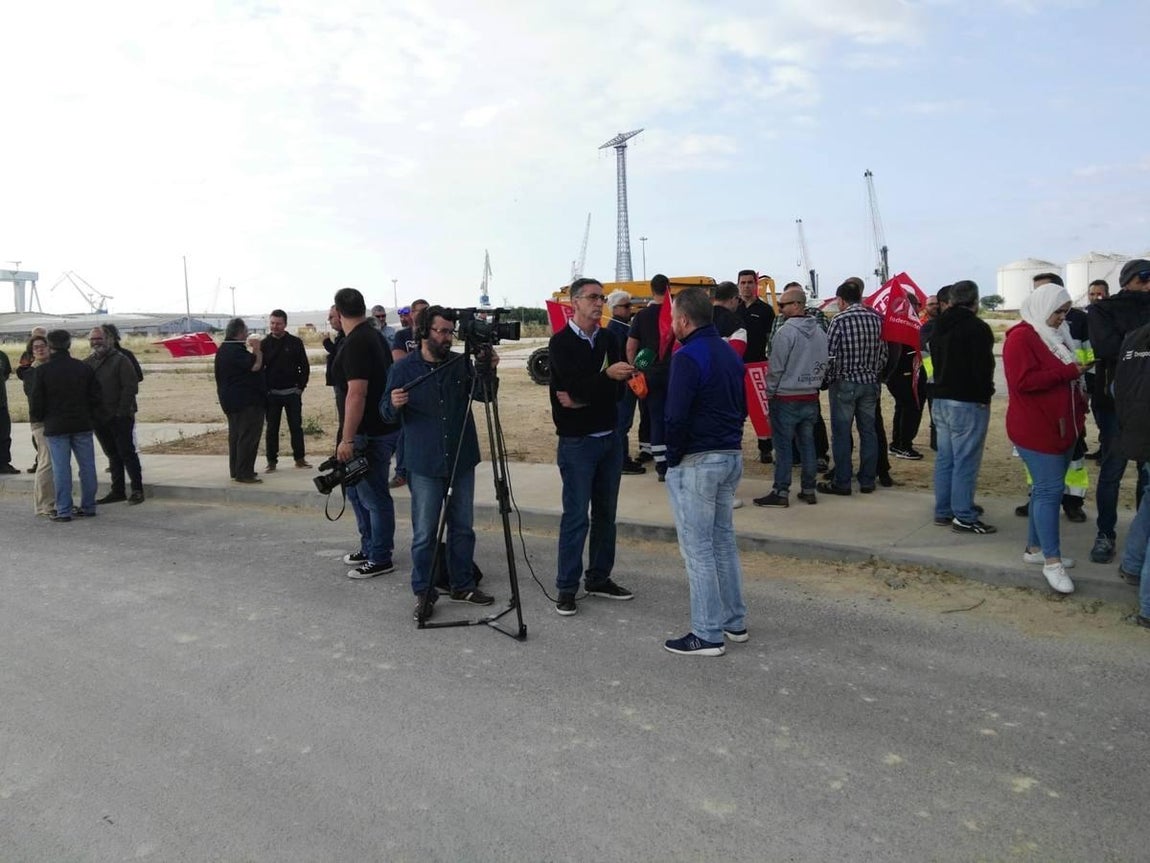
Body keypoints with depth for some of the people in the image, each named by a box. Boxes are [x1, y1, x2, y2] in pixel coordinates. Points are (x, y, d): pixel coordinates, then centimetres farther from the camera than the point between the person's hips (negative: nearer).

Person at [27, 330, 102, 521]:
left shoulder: (42, 371, -7)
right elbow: (95, 397, 5)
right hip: (82, 425, 3)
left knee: (61, 468, 0)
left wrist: (36, 418, 13)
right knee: (87, 466, 9)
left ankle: (64, 511, 2)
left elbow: (36, 400, -5)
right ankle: (88, 506, 14)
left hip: (55, 427, -3)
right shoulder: (84, 368, 3)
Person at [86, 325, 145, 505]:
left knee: (127, 453, -3)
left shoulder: (120, 360, -7)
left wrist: (122, 412, -18)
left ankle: (137, 490, 3)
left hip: (120, 417, -6)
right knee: (113, 455, 13)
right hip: (99, 418, 6)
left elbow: (131, 387, -13)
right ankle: (117, 491, 19)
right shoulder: (88, 362, 11)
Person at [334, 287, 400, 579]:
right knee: (356, 491, 20)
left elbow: (357, 393, -25)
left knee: (374, 497, 0)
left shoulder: (355, 343, -18)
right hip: (380, 428, 10)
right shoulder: (374, 336, 12)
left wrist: (347, 439, -23)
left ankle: (380, 559, 11)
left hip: (370, 434, -10)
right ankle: (369, 548, 31)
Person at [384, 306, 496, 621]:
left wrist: (488, 371, -15)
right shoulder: (403, 368, -3)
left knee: (463, 527, 12)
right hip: (424, 465, -3)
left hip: (462, 461, 3)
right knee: (424, 533, 1)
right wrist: (394, 404, -23)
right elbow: (388, 414, 0)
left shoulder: (461, 363, 4)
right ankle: (423, 592, 14)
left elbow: (485, 395, 4)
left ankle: (462, 585, 26)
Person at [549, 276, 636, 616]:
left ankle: (599, 578, 24)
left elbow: (618, 389, 1)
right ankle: (566, 588, 6)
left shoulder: (609, 339, 8)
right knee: (576, 517, -4)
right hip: (577, 441, -6)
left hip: (610, 438, 6)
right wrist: (607, 375, -33)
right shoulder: (561, 342, -7)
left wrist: (583, 398, -13)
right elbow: (575, 387, -20)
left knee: (606, 513, 12)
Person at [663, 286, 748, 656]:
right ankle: (734, 621, 26)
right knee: (724, 541, 17)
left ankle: (708, 635, 5)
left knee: (697, 548, -1)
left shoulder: (688, 356, -16)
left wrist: (673, 457, -8)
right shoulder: (730, 354, 11)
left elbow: (676, 416, -20)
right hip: (732, 457, 9)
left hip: (696, 462, -9)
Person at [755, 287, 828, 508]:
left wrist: (769, 392, -2)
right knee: (807, 443, 12)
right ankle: (809, 489, 17)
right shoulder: (820, 332, 7)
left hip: (786, 399, -7)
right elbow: (824, 365, 13)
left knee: (783, 446, 0)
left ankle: (781, 492, 4)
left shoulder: (785, 332, -16)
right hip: (811, 398, 7)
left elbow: (776, 368, -14)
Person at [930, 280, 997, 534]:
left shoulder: (940, 327, 13)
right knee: (965, 461, -5)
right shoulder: (977, 328, -14)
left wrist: (944, 386, 16)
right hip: (968, 402, -8)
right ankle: (964, 517, -3)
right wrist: (986, 393, -3)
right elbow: (983, 367, -16)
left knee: (945, 458, 12)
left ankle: (943, 511, 17)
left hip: (941, 399, 8)